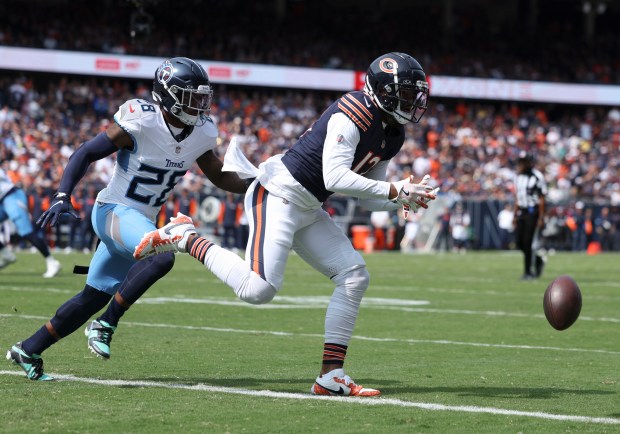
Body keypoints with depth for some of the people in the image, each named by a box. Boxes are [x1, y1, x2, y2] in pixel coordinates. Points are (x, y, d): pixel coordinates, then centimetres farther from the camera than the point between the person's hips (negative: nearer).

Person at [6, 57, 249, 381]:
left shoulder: (201, 135, 0)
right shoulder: (139, 123, -20)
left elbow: (220, 177, 15)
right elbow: (86, 153, -14)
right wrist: (62, 196, -24)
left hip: (140, 220, 8)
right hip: (113, 211, -8)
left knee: (94, 297, 11)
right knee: (161, 257, -32)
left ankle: (28, 350, 24)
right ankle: (105, 325, -17)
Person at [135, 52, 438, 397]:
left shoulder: (392, 136, 10)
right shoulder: (353, 114, -19)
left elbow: (368, 197, 16)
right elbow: (336, 178, -29)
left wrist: (405, 200, -3)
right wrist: (396, 191, -25)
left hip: (308, 210, 10)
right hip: (279, 195, -10)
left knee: (354, 277, 0)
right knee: (258, 289, -20)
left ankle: (331, 376, 2)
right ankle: (185, 238, -2)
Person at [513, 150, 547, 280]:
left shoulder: (537, 177, -10)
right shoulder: (518, 177, 12)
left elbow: (541, 199, -10)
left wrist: (541, 218, -13)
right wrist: (515, 216, 16)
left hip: (533, 212, -7)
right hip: (522, 212, 7)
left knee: (528, 242, -7)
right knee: (519, 242, 3)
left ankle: (528, 272, 2)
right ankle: (538, 258, 26)